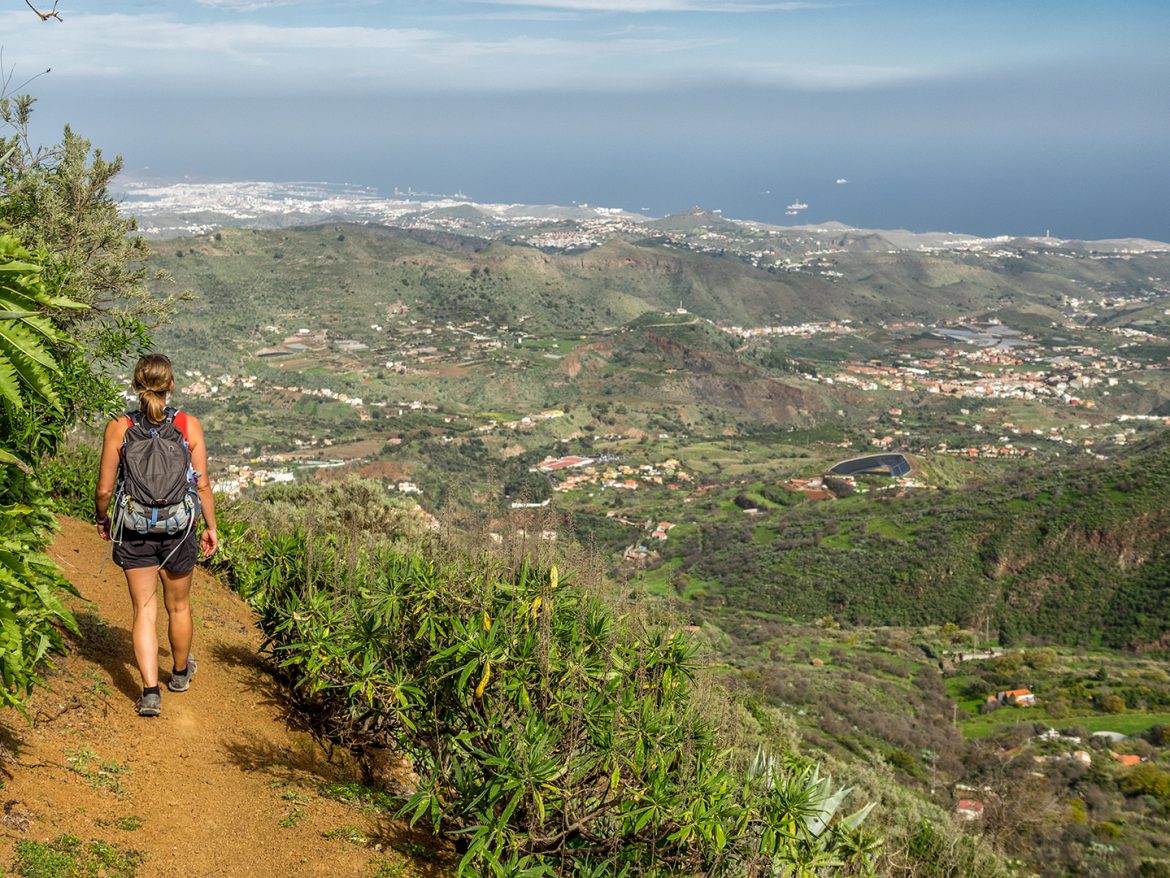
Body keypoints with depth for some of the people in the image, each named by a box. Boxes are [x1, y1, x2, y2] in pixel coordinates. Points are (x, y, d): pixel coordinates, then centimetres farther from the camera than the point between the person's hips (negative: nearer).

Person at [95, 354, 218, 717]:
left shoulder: (118, 428, -9)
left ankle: (151, 691, 0)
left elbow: (105, 489, -5)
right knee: (178, 607, 20)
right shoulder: (189, 425, -9)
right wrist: (211, 527, 8)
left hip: (133, 531, 0)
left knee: (144, 611, 8)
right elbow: (203, 484, -5)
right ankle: (180, 673, 41)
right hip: (179, 528, 1)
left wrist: (102, 519, 15)